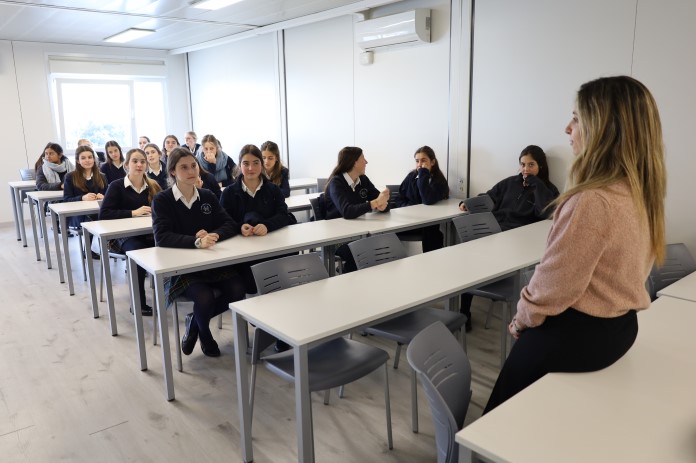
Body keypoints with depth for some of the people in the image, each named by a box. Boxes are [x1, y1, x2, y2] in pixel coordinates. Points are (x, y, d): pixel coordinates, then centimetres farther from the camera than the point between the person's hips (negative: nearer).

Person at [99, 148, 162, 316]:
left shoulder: (153, 186, 12)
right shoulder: (117, 186, 1)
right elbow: (103, 214, -10)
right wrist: (133, 213, -16)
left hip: (149, 233, 3)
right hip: (126, 235, -3)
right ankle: (138, 304, -21)